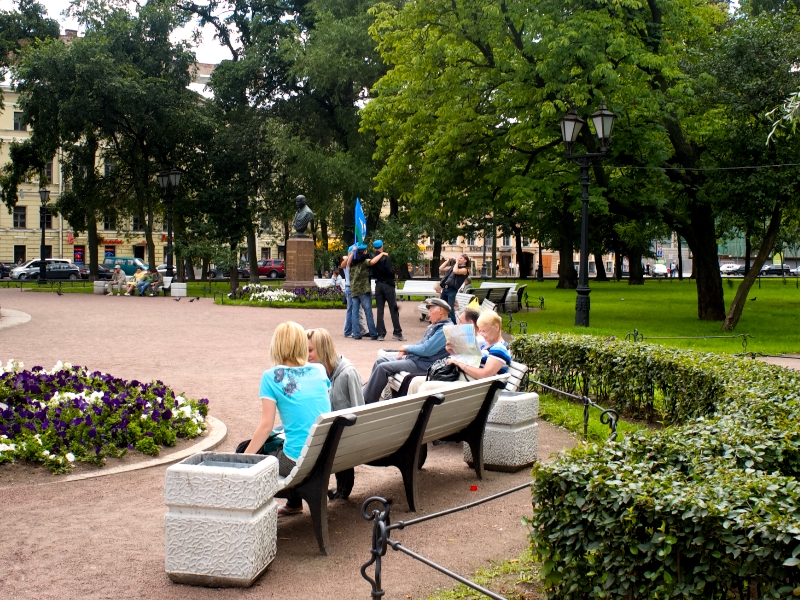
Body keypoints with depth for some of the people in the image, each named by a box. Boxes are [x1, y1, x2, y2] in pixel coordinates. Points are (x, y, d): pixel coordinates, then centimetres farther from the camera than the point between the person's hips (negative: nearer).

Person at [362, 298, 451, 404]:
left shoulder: (445, 329, -18)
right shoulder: (434, 326, 14)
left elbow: (426, 350, -23)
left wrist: (407, 348, -7)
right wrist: (405, 351, 3)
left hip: (423, 365, -11)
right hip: (413, 357, 11)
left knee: (383, 367, -15)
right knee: (380, 361, 7)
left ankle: (367, 401, -6)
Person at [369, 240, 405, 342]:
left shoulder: (373, 259, 4)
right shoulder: (386, 258, -12)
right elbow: (389, 271, -18)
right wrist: (393, 271, 2)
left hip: (378, 285, 5)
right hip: (388, 285, -5)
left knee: (380, 310, 6)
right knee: (393, 309, 0)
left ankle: (381, 334, 3)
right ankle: (397, 332, -2)